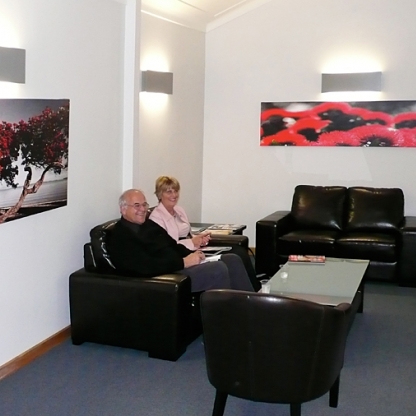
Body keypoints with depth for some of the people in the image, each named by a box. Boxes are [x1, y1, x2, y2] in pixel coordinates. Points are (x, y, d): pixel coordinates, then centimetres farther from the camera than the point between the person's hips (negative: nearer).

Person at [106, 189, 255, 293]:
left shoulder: (149, 224, 18)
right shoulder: (119, 236, -12)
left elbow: (173, 245, 21)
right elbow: (146, 266, -23)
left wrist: (192, 254, 0)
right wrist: (184, 262, -21)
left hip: (177, 266, 10)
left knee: (232, 259, 3)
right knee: (218, 269, -25)